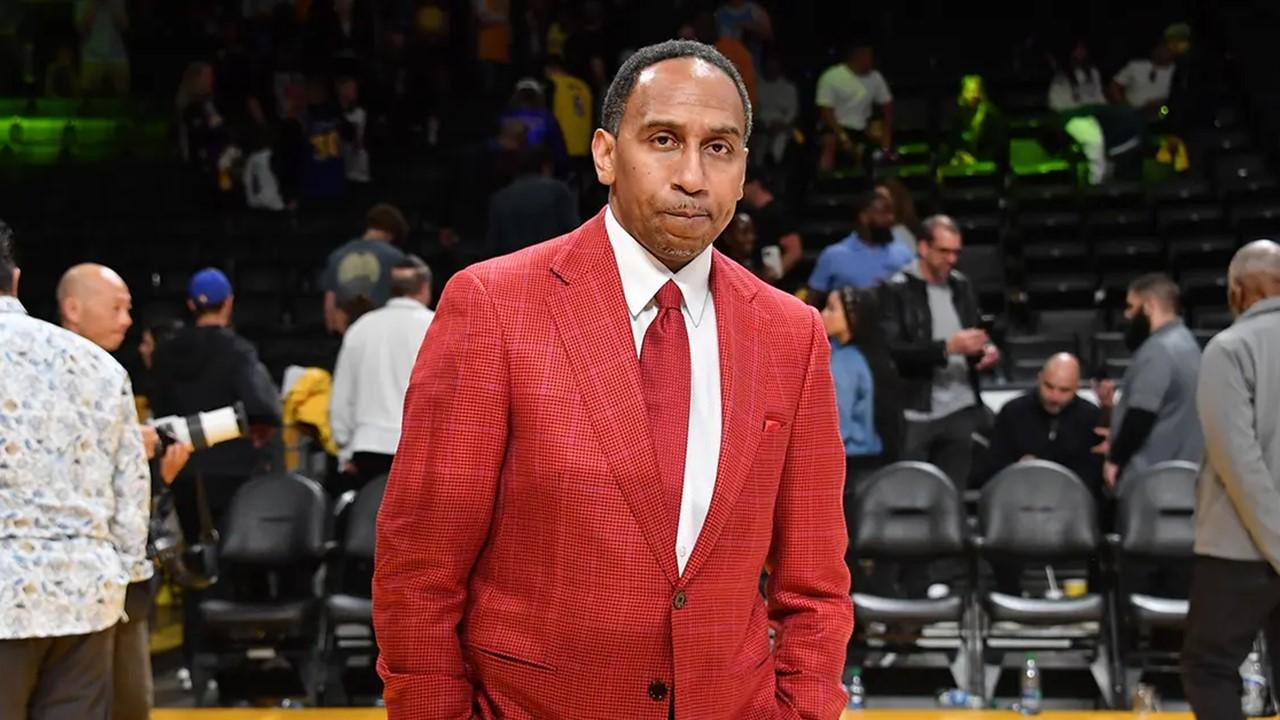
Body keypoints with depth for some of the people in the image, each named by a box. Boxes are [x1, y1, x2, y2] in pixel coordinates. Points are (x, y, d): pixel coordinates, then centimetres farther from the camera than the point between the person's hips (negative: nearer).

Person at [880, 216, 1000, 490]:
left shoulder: (961, 286, 11)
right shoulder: (896, 290, -7)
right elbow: (892, 352, -16)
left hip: (961, 412, 5)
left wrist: (988, 350, -3)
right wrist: (947, 347, -24)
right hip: (915, 416, -5)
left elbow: (977, 334, 21)